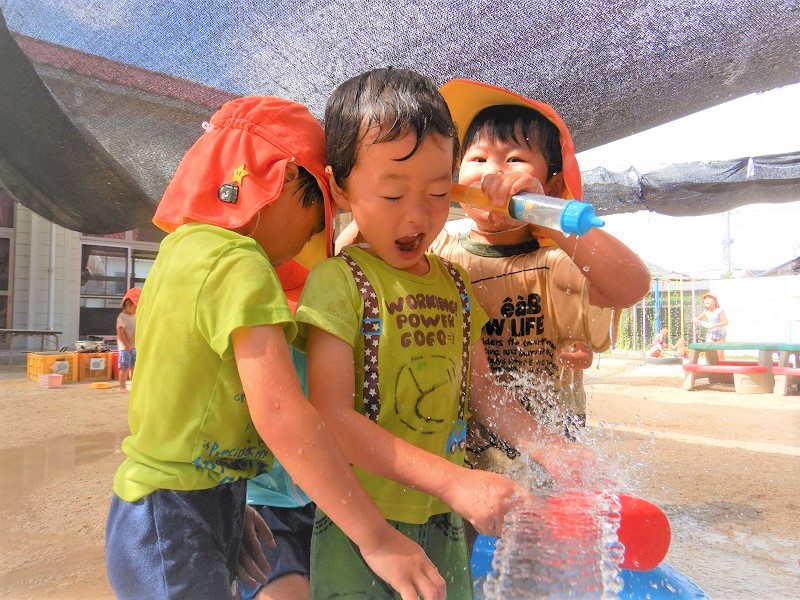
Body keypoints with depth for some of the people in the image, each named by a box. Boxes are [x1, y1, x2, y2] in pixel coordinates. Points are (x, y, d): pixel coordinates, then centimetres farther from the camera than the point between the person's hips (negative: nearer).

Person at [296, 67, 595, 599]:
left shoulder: (455, 283, 4)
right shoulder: (338, 282, -16)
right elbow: (331, 418, -22)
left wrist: (545, 447, -2)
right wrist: (453, 481, -26)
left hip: (445, 520, 6)